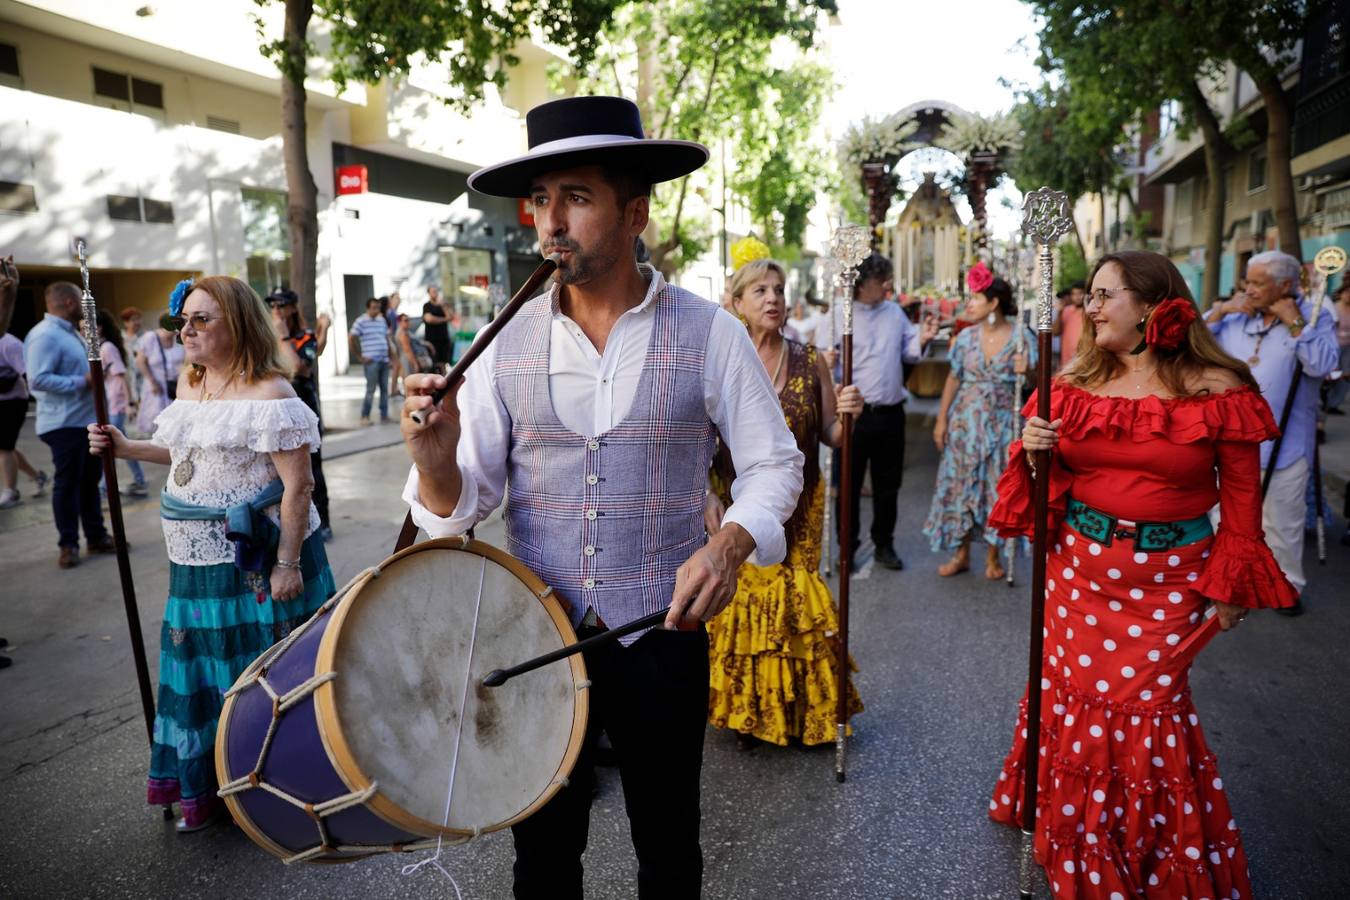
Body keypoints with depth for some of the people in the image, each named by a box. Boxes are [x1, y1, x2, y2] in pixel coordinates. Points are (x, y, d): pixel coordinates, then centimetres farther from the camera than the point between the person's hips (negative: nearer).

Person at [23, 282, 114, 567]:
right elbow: (38, 380, -25)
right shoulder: (44, 335, -17)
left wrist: (93, 374, 8)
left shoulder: (69, 332, 15)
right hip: (64, 423, -10)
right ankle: (68, 544, 9)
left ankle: (96, 536, 25)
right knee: (67, 484, -1)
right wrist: (82, 382, -22)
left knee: (90, 479, 15)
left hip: (85, 420, 10)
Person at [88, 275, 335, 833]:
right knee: (202, 667, 17)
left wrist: (288, 563, -20)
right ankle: (206, 788, 36)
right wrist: (127, 448, 12)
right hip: (200, 558, 8)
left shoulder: (268, 394, -18)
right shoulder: (189, 381, 9)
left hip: (258, 560, -8)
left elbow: (297, 485, -19)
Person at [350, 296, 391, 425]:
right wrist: (360, 358, -7)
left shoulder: (382, 320, 14)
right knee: (371, 389, -5)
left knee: (385, 389, 7)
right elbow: (351, 340, -6)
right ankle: (365, 416, 2)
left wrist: (389, 356, 13)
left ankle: (384, 415, 15)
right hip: (371, 361, -6)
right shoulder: (361, 322, -4)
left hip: (384, 361, 6)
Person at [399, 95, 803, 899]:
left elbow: (775, 463, -2)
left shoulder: (709, 333, -9)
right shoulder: (509, 343, -3)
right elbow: (468, 500, -3)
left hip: (663, 635, -1)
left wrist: (731, 544, -21)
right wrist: (436, 463, -25)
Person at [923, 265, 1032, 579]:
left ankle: (992, 557, 21)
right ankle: (961, 554, 21)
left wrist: (1025, 372, -24)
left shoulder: (1022, 337, -6)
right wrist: (941, 421, 4)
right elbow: (953, 380, 7)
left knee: (996, 488, 5)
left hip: (1002, 424, -2)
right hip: (965, 422, 2)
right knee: (961, 486, 7)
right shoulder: (966, 338, 1)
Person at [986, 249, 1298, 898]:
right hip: (1078, 568, 4)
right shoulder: (1075, 384, 2)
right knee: (1070, 695, 12)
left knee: (1148, 710, 2)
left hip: (1167, 580, -3)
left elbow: (1241, 497, -3)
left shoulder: (1217, 389, -8)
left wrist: (1231, 589, -2)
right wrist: (1034, 452, -12)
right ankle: (1073, 843, 37)